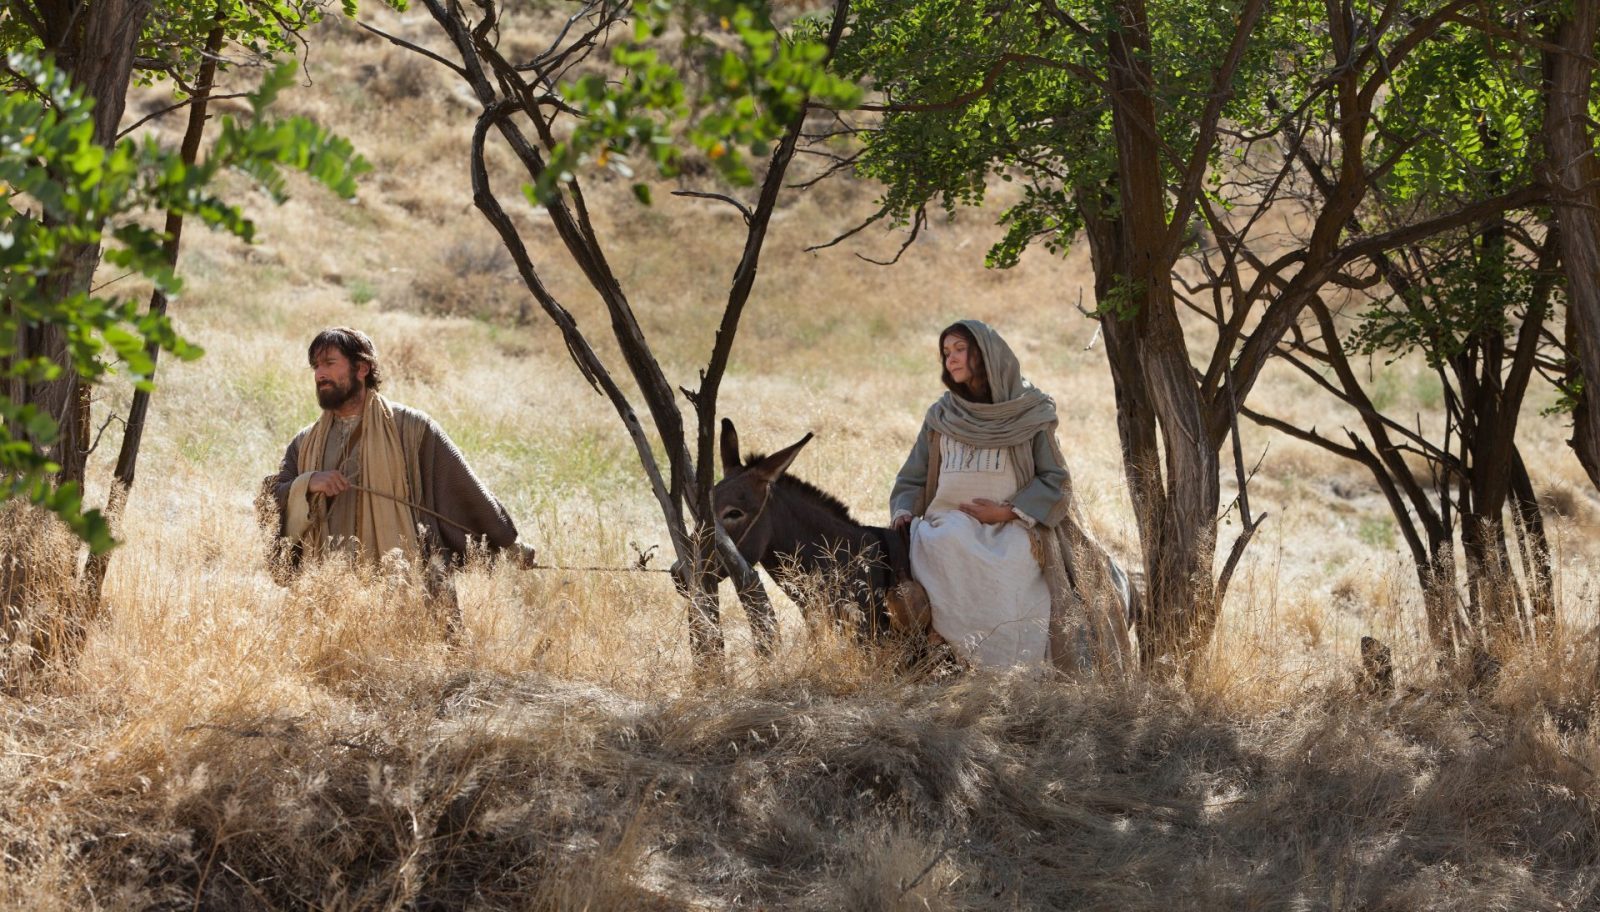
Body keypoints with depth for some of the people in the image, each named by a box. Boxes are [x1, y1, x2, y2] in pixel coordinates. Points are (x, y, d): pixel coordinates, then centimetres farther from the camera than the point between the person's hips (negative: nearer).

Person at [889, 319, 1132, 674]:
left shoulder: (1029, 413, 7)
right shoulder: (940, 416, 17)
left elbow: (1055, 481, 4)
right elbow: (912, 479, 19)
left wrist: (1007, 512, -9)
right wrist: (904, 512, -2)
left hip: (1009, 528, -2)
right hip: (949, 523, 2)